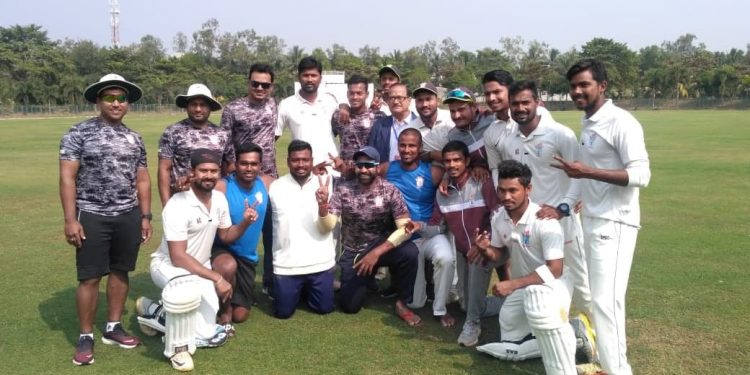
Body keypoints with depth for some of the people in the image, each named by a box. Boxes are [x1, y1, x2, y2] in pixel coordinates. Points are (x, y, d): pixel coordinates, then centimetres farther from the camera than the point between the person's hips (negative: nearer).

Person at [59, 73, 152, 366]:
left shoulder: (134, 139, 10)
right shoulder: (79, 133, -4)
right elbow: (67, 177, -8)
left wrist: (145, 216, 8)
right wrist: (70, 219, -14)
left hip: (129, 217, 4)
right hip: (92, 217, -4)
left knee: (120, 271, 11)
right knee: (90, 277, 0)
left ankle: (113, 327, 24)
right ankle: (86, 336, 13)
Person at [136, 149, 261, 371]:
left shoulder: (219, 199, -4)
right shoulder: (178, 206, -26)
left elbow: (225, 236, 9)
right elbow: (178, 257, -30)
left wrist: (245, 223, -12)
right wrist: (217, 278, -32)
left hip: (200, 267, 7)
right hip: (168, 265, -7)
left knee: (208, 336, 2)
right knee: (188, 292, -44)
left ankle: (155, 312, 24)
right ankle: (177, 348, -17)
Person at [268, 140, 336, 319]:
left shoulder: (324, 184, -5)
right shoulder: (276, 187, -2)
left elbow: (326, 228, -11)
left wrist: (323, 205, -29)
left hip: (320, 262, 0)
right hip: (286, 263, 0)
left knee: (324, 308, 7)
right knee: (283, 312, 4)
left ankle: (307, 289, 37)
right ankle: (299, 290, 34)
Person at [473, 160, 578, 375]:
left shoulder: (544, 221, -26)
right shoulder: (499, 219, -7)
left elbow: (554, 270, -28)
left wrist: (512, 284, -33)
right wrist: (485, 250, -15)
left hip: (550, 284, -7)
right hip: (520, 287, 7)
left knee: (537, 299, -43)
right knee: (512, 348, 10)